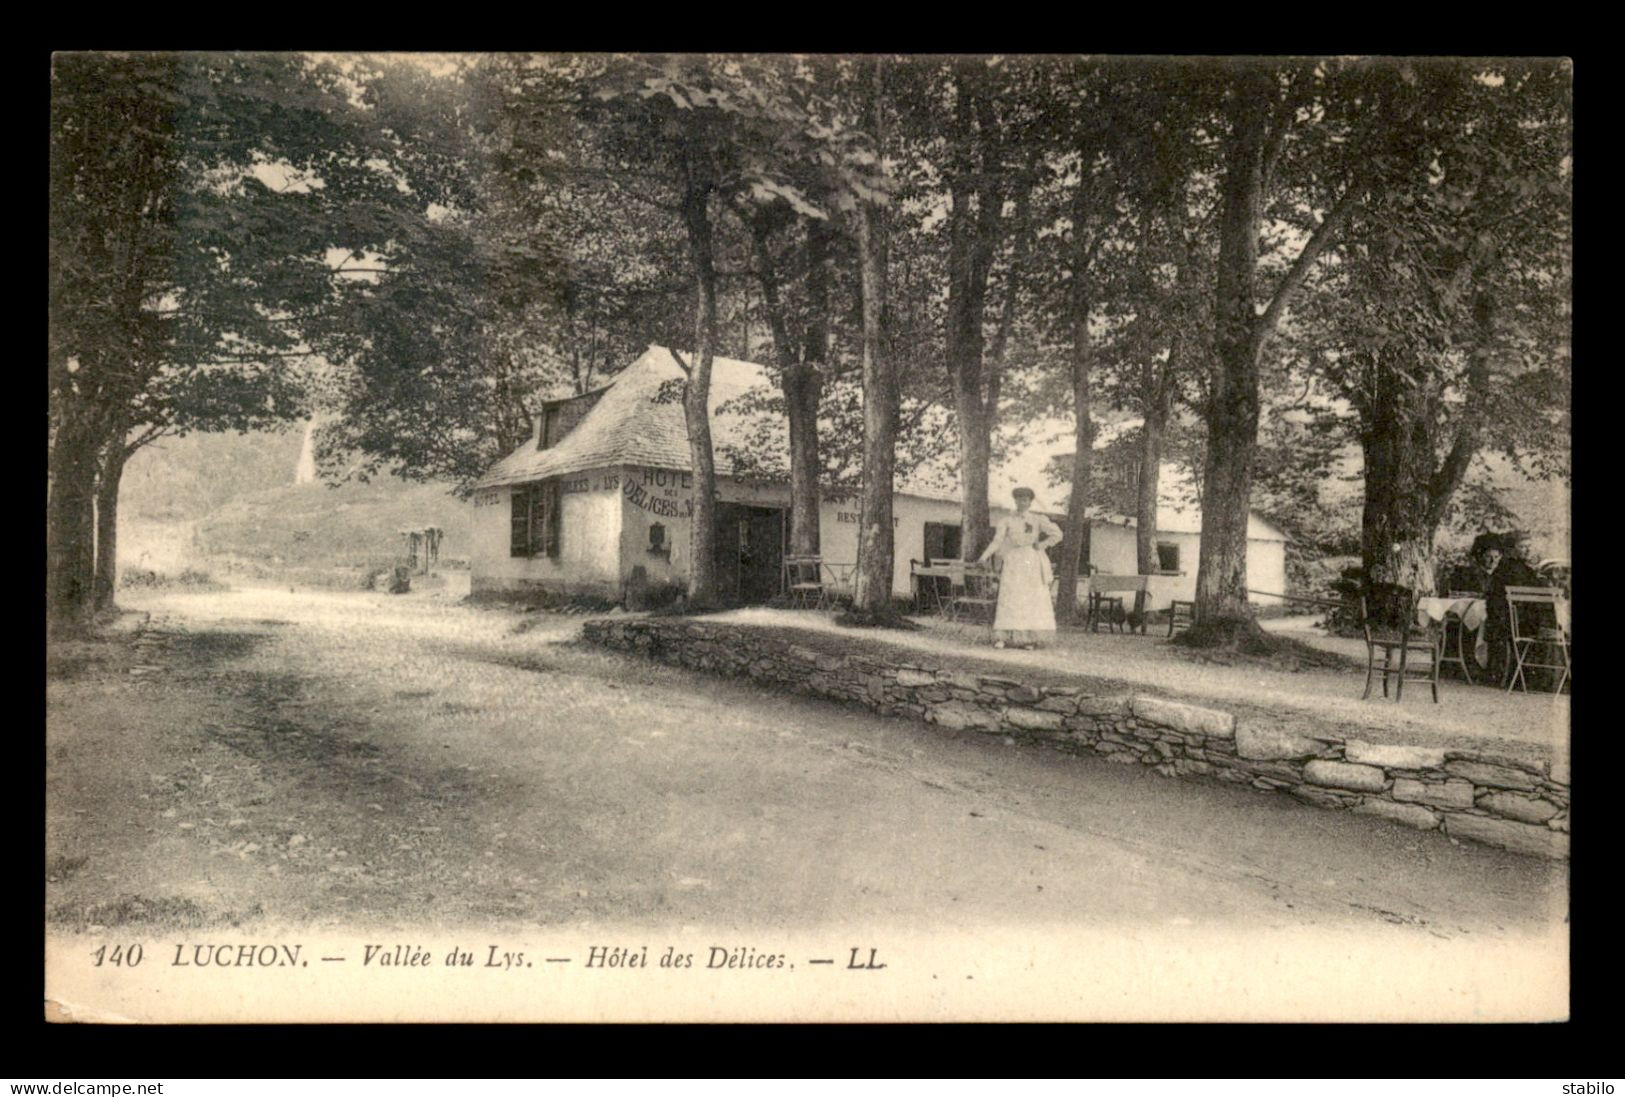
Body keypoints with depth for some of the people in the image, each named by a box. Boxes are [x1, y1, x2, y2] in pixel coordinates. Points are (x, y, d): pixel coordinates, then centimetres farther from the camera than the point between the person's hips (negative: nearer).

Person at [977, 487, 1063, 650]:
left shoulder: (1038, 520, 8)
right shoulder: (1007, 520, 7)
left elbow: (1057, 534, 4)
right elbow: (997, 541, -3)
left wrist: (1041, 545, -2)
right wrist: (985, 556, -16)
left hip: (1032, 562, 1)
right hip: (1013, 562, -1)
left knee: (1034, 599, -4)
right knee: (1008, 598, -10)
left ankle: (1030, 638, -3)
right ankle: (1001, 637, -13)